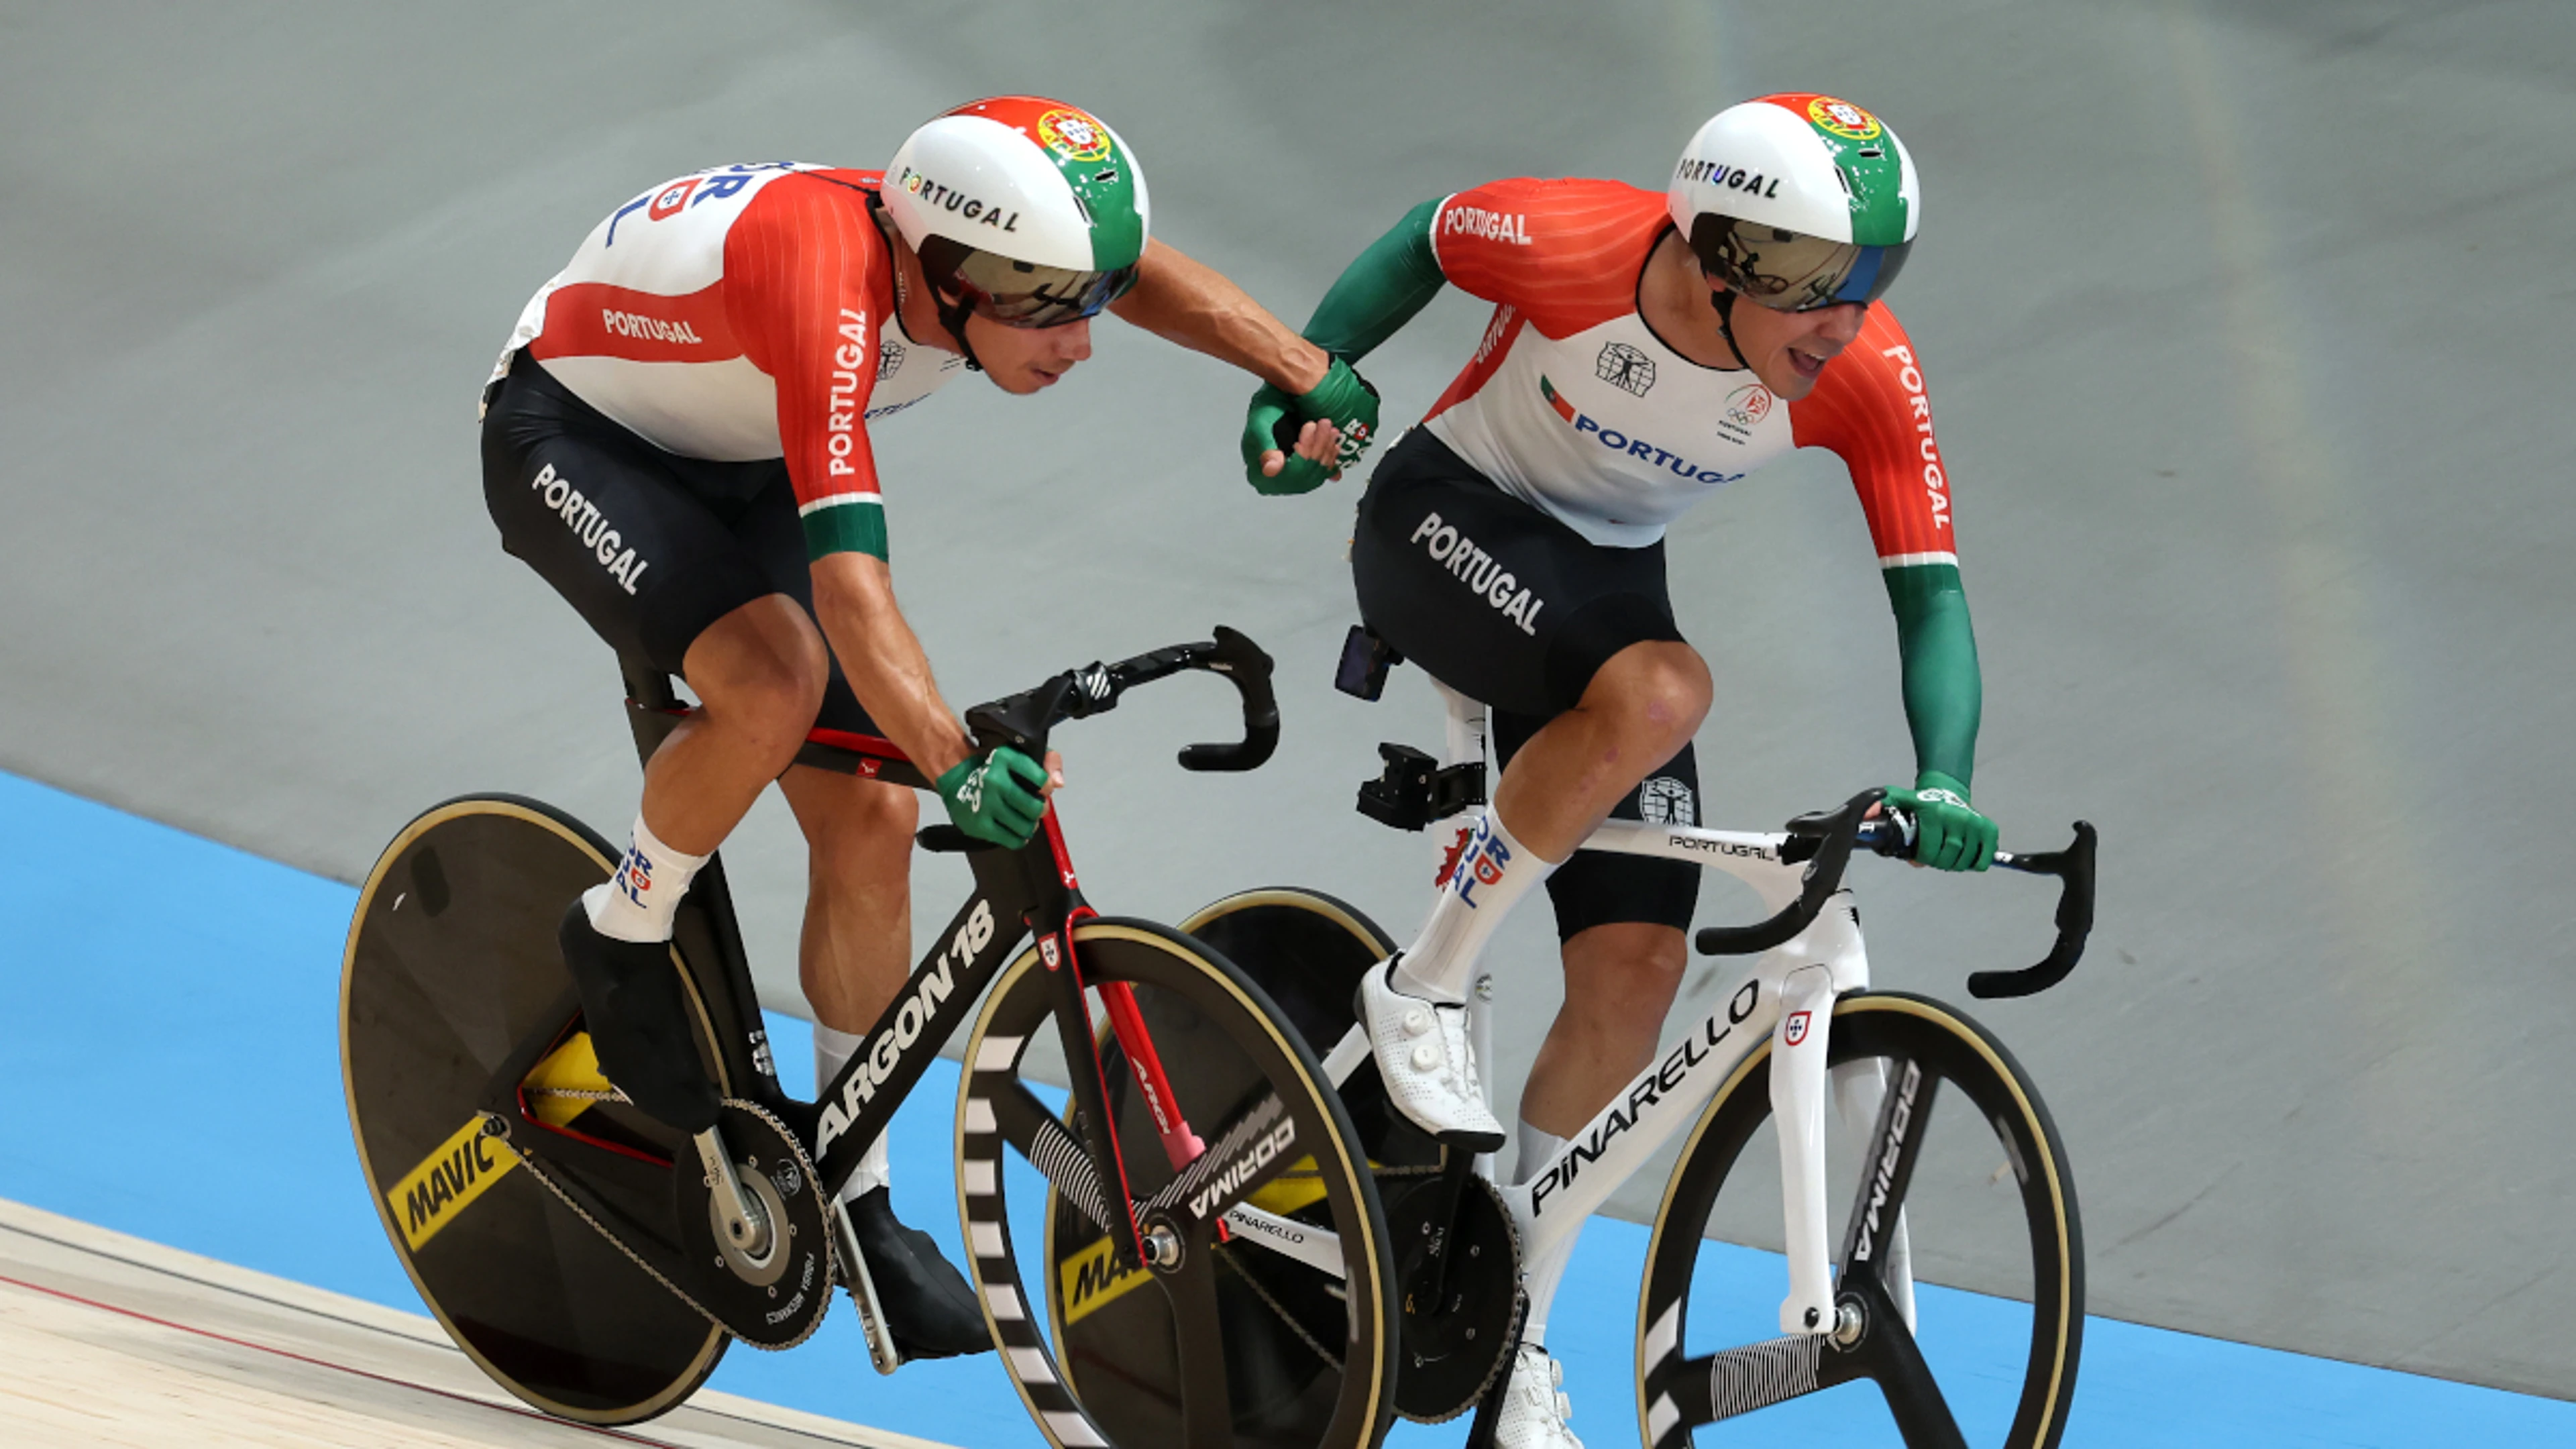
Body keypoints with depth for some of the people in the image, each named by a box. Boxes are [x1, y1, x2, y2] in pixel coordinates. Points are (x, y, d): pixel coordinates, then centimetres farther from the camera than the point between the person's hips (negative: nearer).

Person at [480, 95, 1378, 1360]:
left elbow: (1149, 277, -3)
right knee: (777, 683, -34)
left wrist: (1311, 376, -18)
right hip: (572, 437, -7)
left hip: (735, 466, 7)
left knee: (871, 821, -2)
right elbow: (851, 582, -48)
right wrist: (956, 763, -58)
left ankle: (859, 1205, 10)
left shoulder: (976, 250, -20)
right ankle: (619, 942, -6)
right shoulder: (830, 280, -40)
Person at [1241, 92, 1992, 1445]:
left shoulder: (1868, 381, -24)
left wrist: (1941, 784, -34)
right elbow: (1425, 240, -9)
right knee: (1660, 691, -35)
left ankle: (1510, 1337, 9)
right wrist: (1297, 382, -12)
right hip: (1444, 519, -4)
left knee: (1637, 963, -6)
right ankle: (1421, 994, -16)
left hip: (1605, 575, 4)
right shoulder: (1578, 243, -31)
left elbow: (1929, 592, -20)